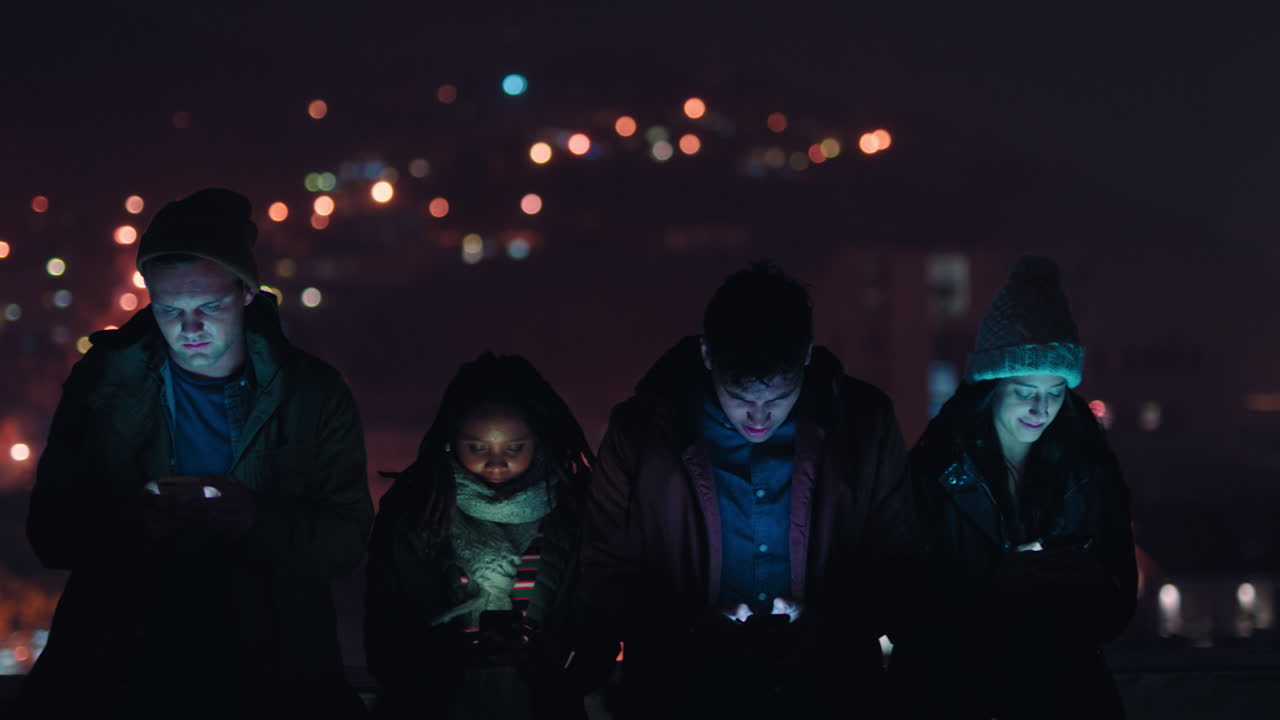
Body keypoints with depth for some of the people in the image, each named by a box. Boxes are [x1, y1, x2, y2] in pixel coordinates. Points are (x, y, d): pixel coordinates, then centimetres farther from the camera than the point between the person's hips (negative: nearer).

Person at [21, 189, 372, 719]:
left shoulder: (313, 394, 4)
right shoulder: (103, 382, 4)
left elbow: (347, 541, 1)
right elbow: (49, 531, 2)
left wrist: (256, 520, -18)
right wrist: (134, 520, -18)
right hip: (119, 671, 0)